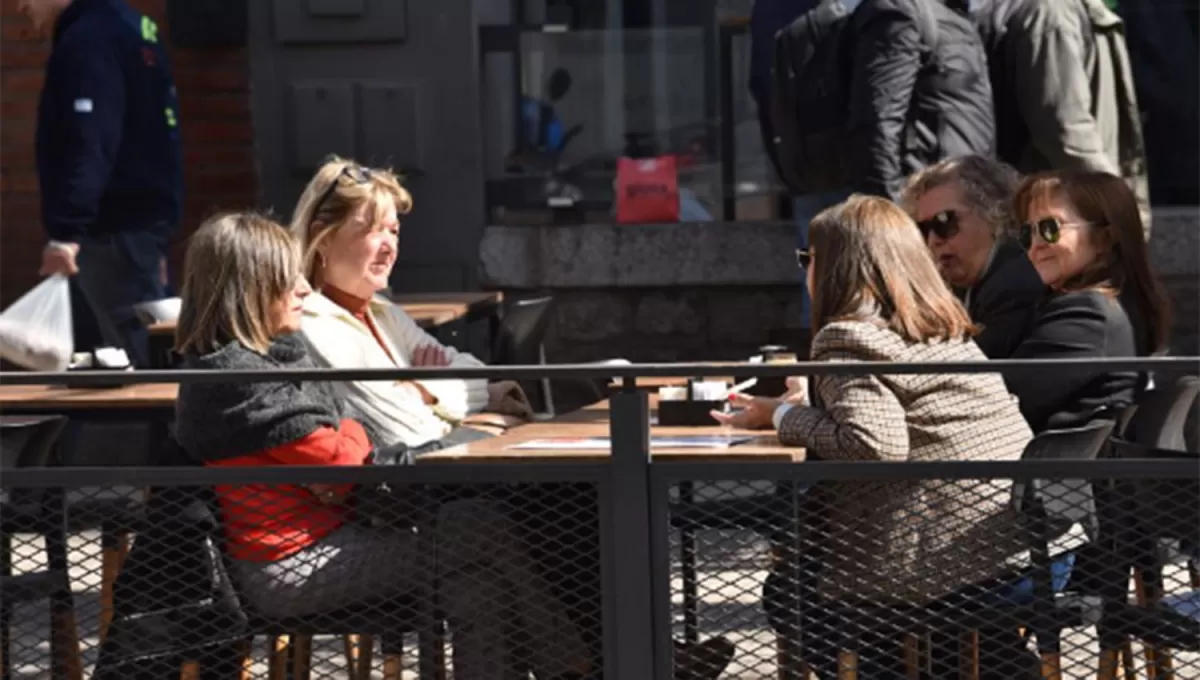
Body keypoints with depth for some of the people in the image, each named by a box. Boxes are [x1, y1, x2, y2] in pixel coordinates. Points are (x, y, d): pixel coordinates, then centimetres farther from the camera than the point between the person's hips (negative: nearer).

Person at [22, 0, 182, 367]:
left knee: (135, 354, -9)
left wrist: (67, 229, -30)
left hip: (114, 225, -10)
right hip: (144, 215, 10)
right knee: (146, 344, 11)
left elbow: (90, 142, -25)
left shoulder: (88, 39, -14)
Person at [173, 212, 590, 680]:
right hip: (293, 569, -10)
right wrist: (352, 434, 3)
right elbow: (342, 462, -18)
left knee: (476, 593, -2)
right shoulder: (243, 378, -19)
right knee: (483, 528, -10)